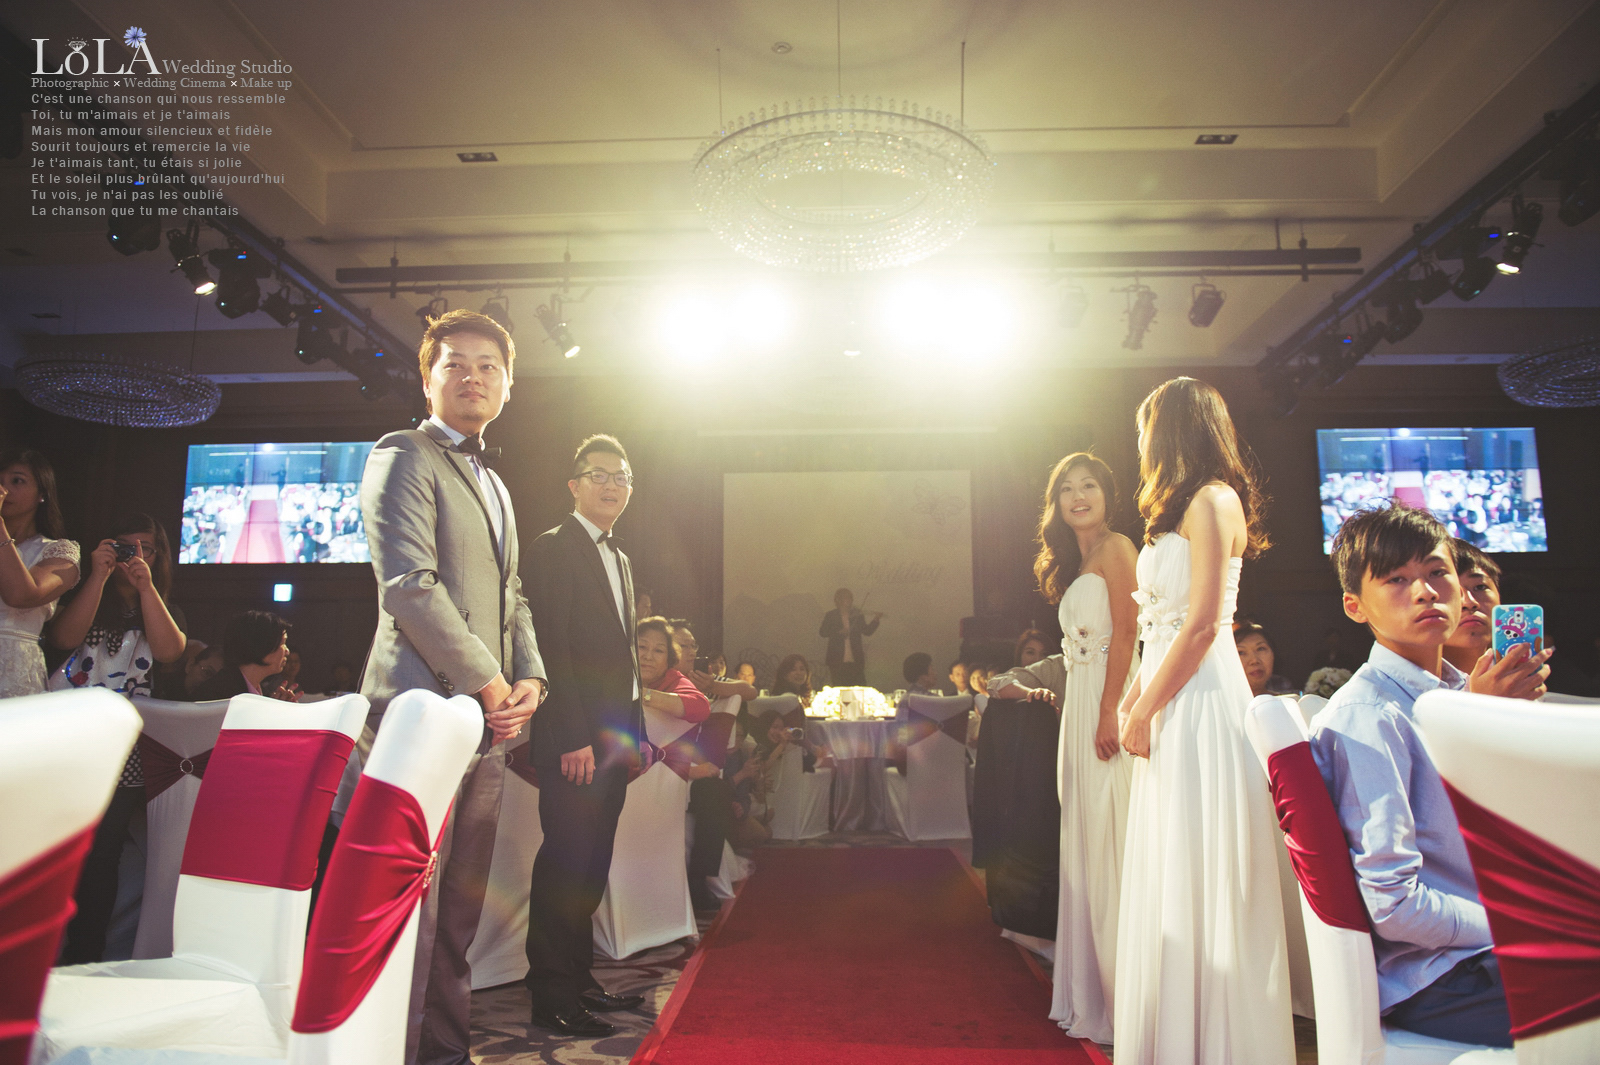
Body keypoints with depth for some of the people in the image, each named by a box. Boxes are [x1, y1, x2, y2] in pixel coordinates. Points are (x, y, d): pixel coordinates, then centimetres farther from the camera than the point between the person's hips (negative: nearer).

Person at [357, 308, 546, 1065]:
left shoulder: (494, 483, 23)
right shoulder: (404, 456, -3)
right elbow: (409, 585, -14)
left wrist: (530, 678, 5)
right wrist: (489, 680, -12)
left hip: (486, 724, 8)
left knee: (460, 907, 13)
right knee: (412, 908, -4)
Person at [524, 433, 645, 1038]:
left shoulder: (621, 561, 20)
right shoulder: (553, 548, -7)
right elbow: (552, 646, -15)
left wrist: (636, 732, 15)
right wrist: (573, 738, -20)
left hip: (612, 739, 8)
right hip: (574, 739, -8)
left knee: (591, 867, 13)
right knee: (565, 864, -1)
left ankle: (578, 981, 24)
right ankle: (552, 999, 10)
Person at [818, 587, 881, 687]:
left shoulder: (858, 615, 8)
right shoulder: (830, 616, 4)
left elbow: (867, 631, 3)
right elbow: (822, 632, -6)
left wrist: (876, 620, -12)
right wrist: (839, 632, -19)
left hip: (855, 660, 1)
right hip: (837, 660, -1)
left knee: (859, 687, -2)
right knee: (839, 688, 3)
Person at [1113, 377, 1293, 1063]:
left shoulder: (1211, 500, -10)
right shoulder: (1188, 509, 19)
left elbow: (1202, 624, -17)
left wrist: (1143, 713, -13)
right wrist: (1135, 699, 10)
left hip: (1200, 705, -10)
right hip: (1173, 707, 10)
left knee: (1199, 882, -3)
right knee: (1175, 881, 14)